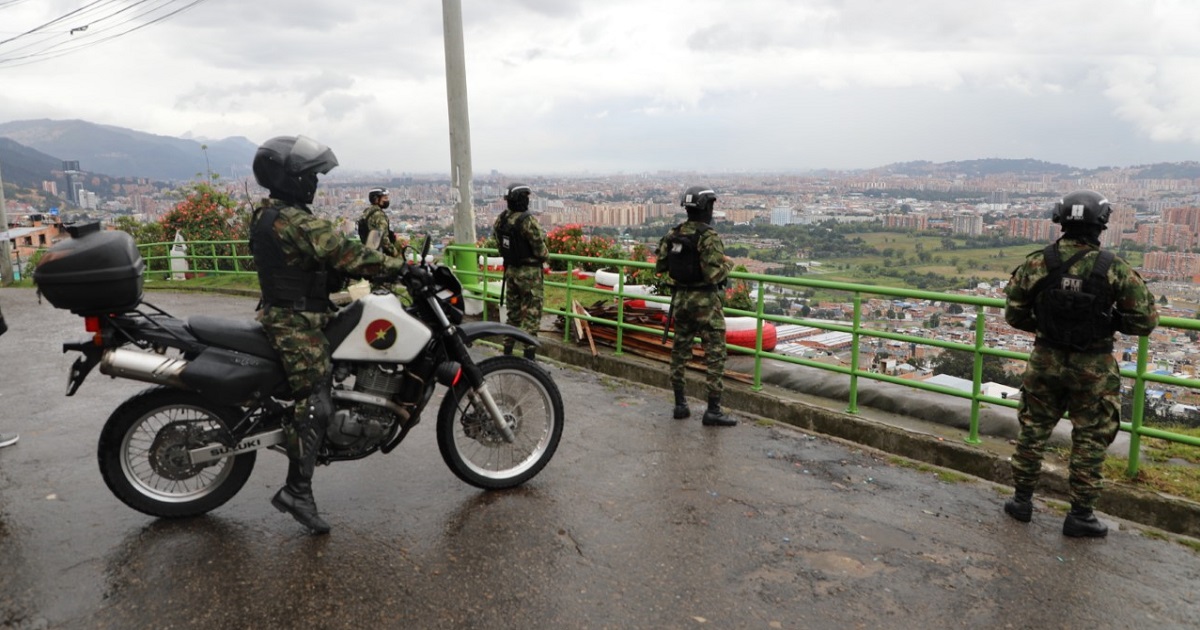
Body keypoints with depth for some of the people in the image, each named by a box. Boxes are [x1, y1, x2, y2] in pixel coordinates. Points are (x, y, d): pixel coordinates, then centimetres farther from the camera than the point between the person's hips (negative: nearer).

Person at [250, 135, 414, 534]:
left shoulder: (267, 215, 13)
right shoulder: (296, 220, -19)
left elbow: (327, 253, 16)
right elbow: (344, 254, -26)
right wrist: (400, 266, -21)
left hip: (283, 312, 11)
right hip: (297, 323, -11)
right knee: (315, 401, -11)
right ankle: (297, 491, -9)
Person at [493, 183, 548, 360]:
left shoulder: (500, 219, 1)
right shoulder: (528, 221, -21)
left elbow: (499, 245, 9)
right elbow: (540, 248, -14)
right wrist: (545, 256, 7)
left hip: (510, 269, 7)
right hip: (529, 272, -7)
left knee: (513, 311, 17)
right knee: (531, 313, -1)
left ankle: (508, 350, 23)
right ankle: (529, 352, -3)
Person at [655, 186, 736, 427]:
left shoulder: (673, 234, 3)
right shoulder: (709, 237, -17)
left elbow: (659, 266, 8)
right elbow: (714, 275, -22)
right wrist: (728, 264, -3)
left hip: (680, 298, 7)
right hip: (705, 300, -6)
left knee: (680, 352, 14)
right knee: (715, 355, 1)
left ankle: (680, 404, 21)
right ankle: (713, 410, 1)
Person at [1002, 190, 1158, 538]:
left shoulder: (1036, 263, -9)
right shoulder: (1114, 269, -14)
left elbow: (1013, 314, -1)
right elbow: (1145, 320, -8)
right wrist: (1110, 322, 8)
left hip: (1045, 361, 2)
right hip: (1093, 368, -2)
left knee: (1033, 430, 16)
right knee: (1090, 440, 11)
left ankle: (1022, 501, 24)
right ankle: (1080, 515, 19)